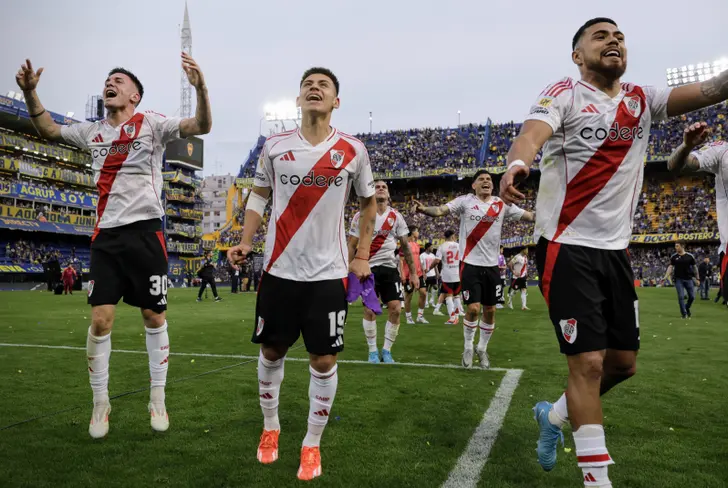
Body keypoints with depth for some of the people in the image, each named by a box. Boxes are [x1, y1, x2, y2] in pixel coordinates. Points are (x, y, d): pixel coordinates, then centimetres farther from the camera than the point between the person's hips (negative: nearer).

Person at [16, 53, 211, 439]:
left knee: (154, 317, 3)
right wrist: (29, 91, 11)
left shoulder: (151, 124, -1)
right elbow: (48, 129, 26)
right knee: (100, 318, -1)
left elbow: (201, 127, -12)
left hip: (145, 231, -3)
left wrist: (200, 87, -29)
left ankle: (158, 400, 18)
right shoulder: (92, 132, 13)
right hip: (106, 235, 4)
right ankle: (100, 403, 15)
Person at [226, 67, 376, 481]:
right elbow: (259, 195, 13)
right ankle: (271, 428, 36)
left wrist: (362, 257, 7)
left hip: (329, 272, -1)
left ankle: (312, 444, 22)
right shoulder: (275, 146, 2)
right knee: (271, 351, 12)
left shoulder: (353, 150, -1)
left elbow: (369, 202, 11)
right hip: (280, 269, 2)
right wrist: (246, 242, 0)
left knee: (324, 361, 2)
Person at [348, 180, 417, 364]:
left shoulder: (396, 216, 6)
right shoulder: (361, 216, -2)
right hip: (369, 268, -2)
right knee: (370, 310, -4)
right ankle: (373, 351, 12)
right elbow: (352, 246, 0)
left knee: (396, 309, -4)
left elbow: (405, 246, 8)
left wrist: (413, 272, 6)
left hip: (390, 267, 3)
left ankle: (387, 350, 12)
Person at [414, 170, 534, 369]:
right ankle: (468, 348, 14)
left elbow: (529, 216, 7)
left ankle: (482, 348, 29)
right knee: (473, 308, -10)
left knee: (490, 310, 8)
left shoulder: (502, 205, 6)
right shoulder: (465, 201, -4)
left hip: (491, 265, 4)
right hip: (470, 264, -4)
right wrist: (424, 209, -38)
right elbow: (441, 210, -18)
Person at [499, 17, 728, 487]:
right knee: (588, 363, -7)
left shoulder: (642, 99, 12)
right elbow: (532, 133, -26)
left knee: (623, 363, 11)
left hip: (616, 249, 7)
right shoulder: (564, 94, -5)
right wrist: (517, 163, -48)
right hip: (566, 247, -6)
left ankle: (555, 414, 36)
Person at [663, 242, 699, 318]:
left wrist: (697, 279, 8)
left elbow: (695, 267, 7)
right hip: (678, 279, -1)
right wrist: (666, 276, -12)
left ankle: (687, 308, 29)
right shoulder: (673, 257, 2)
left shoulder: (690, 256, 1)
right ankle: (684, 313, 6)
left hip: (688, 279, 1)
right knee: (681, 296, -5)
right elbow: (670, 267, 1)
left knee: (692, 296, 2)